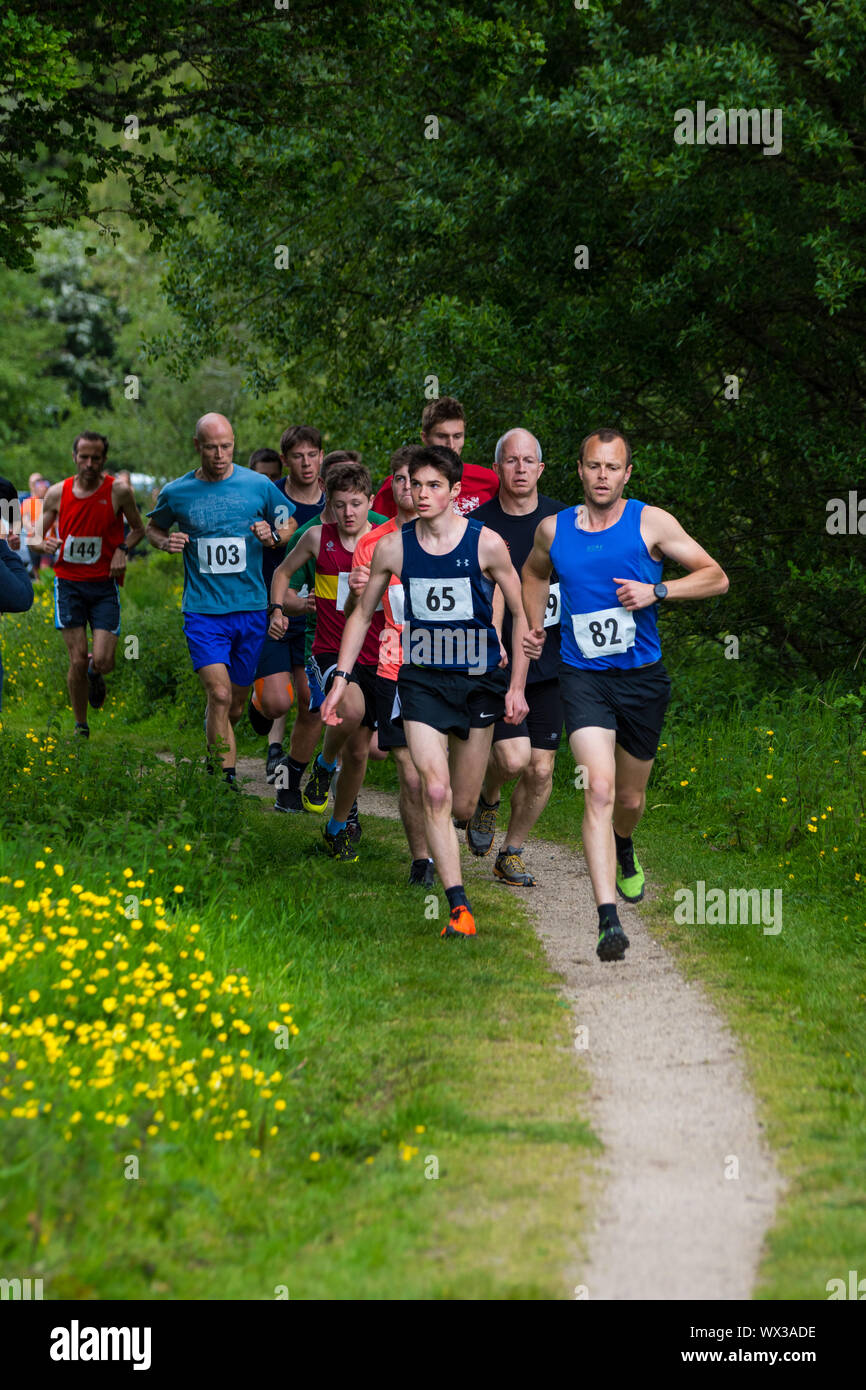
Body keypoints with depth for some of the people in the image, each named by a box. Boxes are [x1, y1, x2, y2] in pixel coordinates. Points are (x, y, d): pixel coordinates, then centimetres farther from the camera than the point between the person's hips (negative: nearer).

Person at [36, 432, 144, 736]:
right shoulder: (57, 493, 0)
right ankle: (80, 729, 14)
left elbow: (138, 528, 10)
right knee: (77, 661, -4)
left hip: (104, 585, -1)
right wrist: (45, 544, -15)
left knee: (102, 662, -10)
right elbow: (34, 536, 9)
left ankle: (95, 676, 29)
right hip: (69, 583, 1)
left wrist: (122, 549, -9)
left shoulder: (119, 491, -5)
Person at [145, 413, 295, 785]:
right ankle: (226, 781, -15)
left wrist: (272, 537, -7)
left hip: (251, 610, 2)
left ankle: (215, 760, 37)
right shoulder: (176, 493, 1)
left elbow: (291, 525, 14)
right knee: (219, 695, -18)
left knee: (236, 703, 10)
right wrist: (165, 542, -2)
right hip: (203, 611, -2)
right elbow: (152, 526, 20)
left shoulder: (259, 486, 0)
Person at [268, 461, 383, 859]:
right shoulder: (319, 537, -1)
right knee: (352, 709, -33)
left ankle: (338, 827, 27)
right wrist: (277, 609, -1)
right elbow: (284, 572, 16)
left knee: (358, 750, 6)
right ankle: (324, 765, -3)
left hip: (373, 658, 2)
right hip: (330, 652, -2)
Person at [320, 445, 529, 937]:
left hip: (480, 680, -1)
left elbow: (522, 615, 0)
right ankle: (459, 905, -14)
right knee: (435, 793, -16)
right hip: (422, 679, 1)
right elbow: (362, 614, 9)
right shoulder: (393, 547, -3)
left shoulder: (486, 544, -8)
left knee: (463, 805, 5)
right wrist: (340, 680, 4)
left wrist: (517, 685, -5)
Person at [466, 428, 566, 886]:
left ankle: (512, 852, 21)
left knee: (540, 770, 1)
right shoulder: (477, 526, -3)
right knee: (514, 757, -17)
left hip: (547, 663, 2)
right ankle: (487, 798, 17)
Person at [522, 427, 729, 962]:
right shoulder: (554, 530, 4)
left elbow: (716, 577, -4)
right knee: (599, 789, -20)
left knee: (630, 798, 16)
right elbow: (534, 573, 28)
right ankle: (609, 918, -27)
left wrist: (657, 591, -17)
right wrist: (534, 627, 13)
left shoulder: (651, 523, -4)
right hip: (583, 677, -1)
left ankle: (624, 849, 55)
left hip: (643, 678, 1)